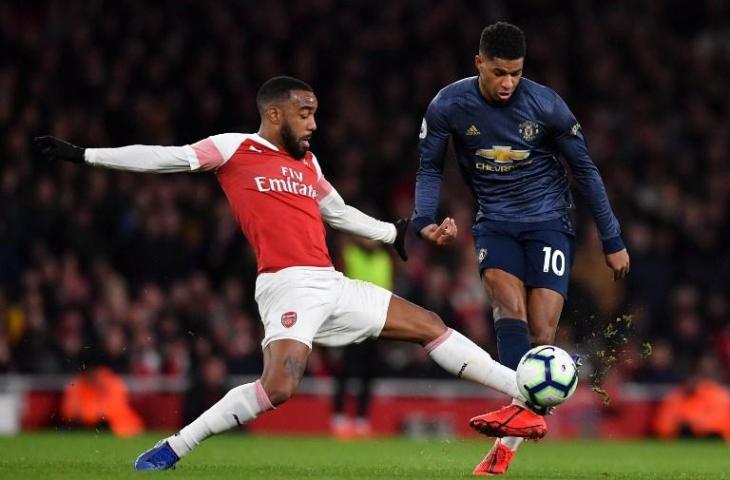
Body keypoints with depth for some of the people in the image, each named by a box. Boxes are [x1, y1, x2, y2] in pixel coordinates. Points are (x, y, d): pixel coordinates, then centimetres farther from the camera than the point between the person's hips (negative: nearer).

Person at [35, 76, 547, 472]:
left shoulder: (307, 162, 20)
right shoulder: (235, 149, 1)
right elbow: (167, 157, -4)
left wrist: (393, 233, 43)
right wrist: (82, 154, -10)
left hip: (333, 285, 7)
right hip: (289, 286, -7)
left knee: (430, 325, 9)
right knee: (279, 385, -28)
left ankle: (525, 394, 16)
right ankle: (172, 449, -18)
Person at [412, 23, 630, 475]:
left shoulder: (546, 105, -12)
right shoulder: (447, 107, -10)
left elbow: (585, 170, -1)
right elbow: (430, 168, 4)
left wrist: (613, 241, 2)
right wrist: (425, 221, -15)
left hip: (549, 221, -1)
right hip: (495, 223, 1)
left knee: (541, 334, -10)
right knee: (510, 307, -27)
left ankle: (508, 440, 0)